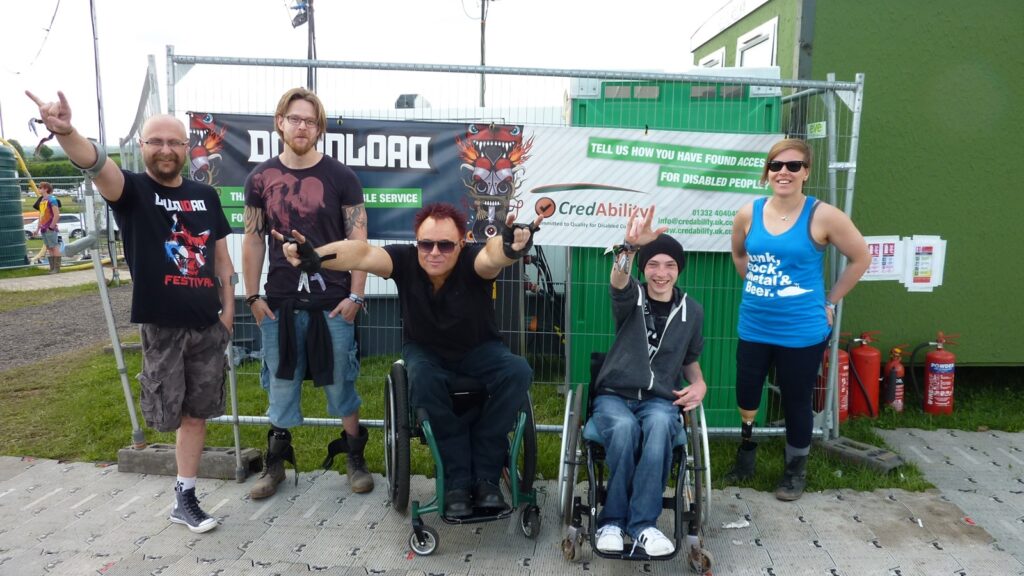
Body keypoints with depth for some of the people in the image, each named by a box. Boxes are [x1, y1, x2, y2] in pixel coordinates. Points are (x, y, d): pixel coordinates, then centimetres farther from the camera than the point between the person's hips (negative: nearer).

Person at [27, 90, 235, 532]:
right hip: (160, 325, -3)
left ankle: (184, 499, 25)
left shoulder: (205, 195, 7)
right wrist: (66, 133, -48)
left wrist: (228, 307, 5)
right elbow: (97, 164, -27)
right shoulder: (131, 190, -4)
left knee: (195, 414, 11)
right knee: (169, 413, 3)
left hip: (208, 324, 3)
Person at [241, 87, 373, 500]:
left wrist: (355, 296, -7)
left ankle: (355, 459, 22)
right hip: (279, 303, 2)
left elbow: (358, 241, -3)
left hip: (332, 302, -2)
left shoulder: (341, 177, -2)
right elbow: (253, 240, 8)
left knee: (340, 384, 7)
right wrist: (252, 296, 5)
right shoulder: (260, 179, 5)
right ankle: (276, 463, 27)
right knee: (280, 385, 11)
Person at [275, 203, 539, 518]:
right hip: (426, 351, 0)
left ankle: (485, 476, -17)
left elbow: (492, 254, -50)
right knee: (423, 379, -34)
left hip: (478, 350, 0)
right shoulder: (405, 259, -23)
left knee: (518, 372, -29)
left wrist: (509, 248, -75)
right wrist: (316, 255, -62)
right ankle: (457, 479, -19)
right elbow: (363, 253, -42)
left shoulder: (472, 261, -26)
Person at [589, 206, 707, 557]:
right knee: (625, 427, -37)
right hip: (614, 395, -1)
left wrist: (699, 384, 1)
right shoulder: (631, 299, 2)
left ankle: (642, 522, -27)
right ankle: (613, 520, -20)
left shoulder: (692, 311, 11)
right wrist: (630, 247, -46)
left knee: (659, 425, -36)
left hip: (660, 400, 1)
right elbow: (618, 283, -24)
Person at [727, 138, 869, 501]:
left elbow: (860, 258, -1)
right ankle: (746, 449, 38)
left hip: (801, 331, -3)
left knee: (796, 402, 9)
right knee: (746, 393, 10)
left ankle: (796, 470, 31)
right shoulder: (748, 215, -2)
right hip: (753, 327, 3)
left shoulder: (823, 216, -11)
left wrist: (830, 301, 0)